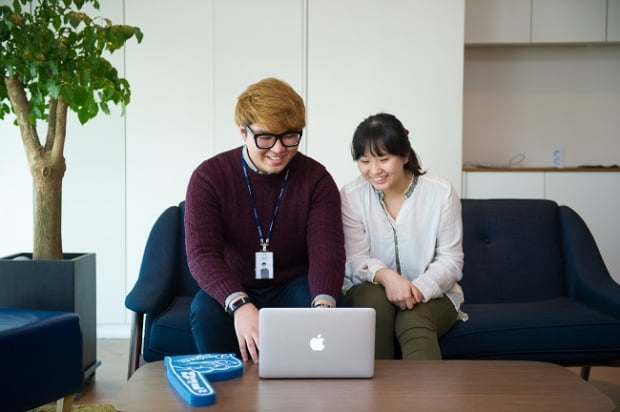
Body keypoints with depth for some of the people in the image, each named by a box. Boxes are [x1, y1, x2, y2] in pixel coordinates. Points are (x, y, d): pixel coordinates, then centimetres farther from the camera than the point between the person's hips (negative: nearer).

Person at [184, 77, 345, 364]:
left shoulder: (316, 178, -7)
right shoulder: (209, 177, -10)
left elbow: (327, 250, -18)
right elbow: (202, 253, -21)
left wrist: (323, 305, -41)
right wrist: (240, 305, -41)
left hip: (294, 287, 0)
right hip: (233, 290, 0)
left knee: (326, 313, -30)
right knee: (205, 311, -31)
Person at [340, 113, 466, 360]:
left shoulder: (441, 193, -7)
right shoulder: (351, 196, -5)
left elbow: (451, 260, -6)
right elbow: (356, 259, -8)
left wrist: (420, 288, -26)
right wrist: (385, 276, -31)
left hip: (432, 293, -1)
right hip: (370, 290, 2)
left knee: (414, 321, -34)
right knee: (374, 299, -33)